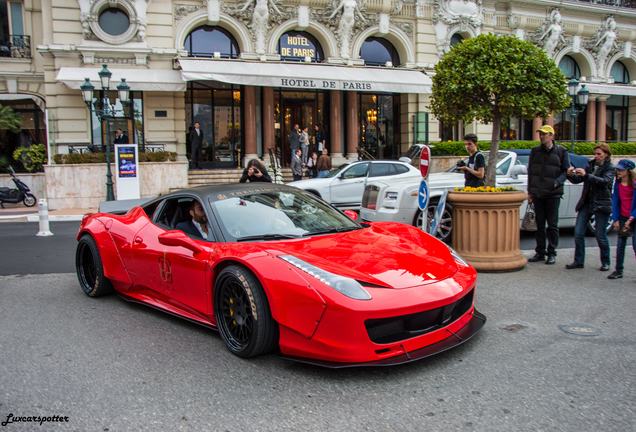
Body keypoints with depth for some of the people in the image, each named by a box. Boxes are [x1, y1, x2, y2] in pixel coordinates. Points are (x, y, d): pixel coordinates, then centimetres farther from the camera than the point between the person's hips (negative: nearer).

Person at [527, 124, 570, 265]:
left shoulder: (561, 151, 1)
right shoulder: (535, 151, 10)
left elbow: (566, 171, 1)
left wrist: (557, 182, -18)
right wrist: (530, 191, 9)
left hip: (553, 194, -3)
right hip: (537, 194, 3)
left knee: (552, 224, 1)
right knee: (539, 224, 8)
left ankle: (552, 253, 9)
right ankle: (540, 252, 16)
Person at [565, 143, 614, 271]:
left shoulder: (610, 168, -3)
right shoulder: (591, 166, 11)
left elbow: (605, 181, -22)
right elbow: (577, 180, 6)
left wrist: (586, 175, -32)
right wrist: (571, 175, -16)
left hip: (601, 205, -5)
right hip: (586, 203, 5)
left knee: (601, 235, 1)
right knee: (578, 233, -1)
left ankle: (605, 262, 17)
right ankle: (578, 261, 8)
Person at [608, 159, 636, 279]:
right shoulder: (617, 184, 4)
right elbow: (615, 202, 6)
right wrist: (616, 219, 0)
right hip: (622, 218, 5)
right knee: (620, 245, 7)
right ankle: (618, 271, 15)